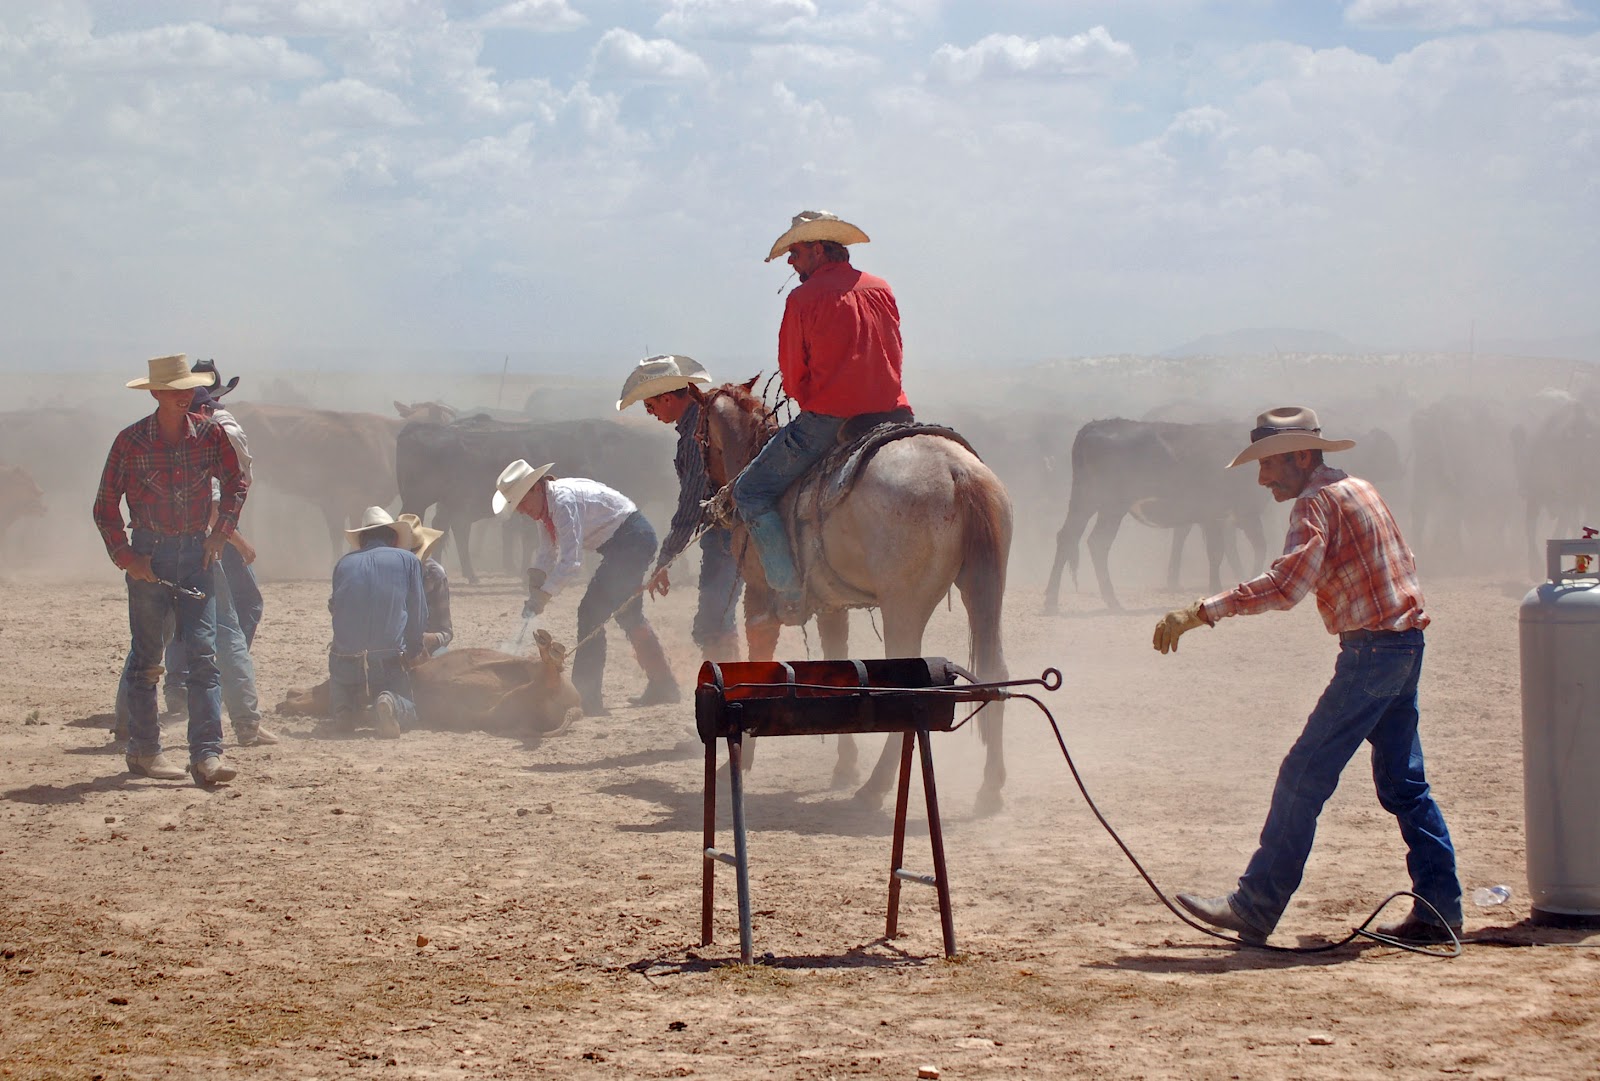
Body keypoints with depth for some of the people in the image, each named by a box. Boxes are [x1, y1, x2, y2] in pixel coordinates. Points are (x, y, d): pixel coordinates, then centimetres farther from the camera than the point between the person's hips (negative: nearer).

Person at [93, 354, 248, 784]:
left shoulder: (209, 433, -1)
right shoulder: (131, 441, -7)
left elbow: (236, 483, 15)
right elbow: (105, 505, 0)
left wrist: (220, 533, 5)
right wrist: (125, 555, -8)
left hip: (196, 553, 2)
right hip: (149, 554, -2)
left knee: (204, 652, -7)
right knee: (147, 656, 5)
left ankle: (207, 753, -10)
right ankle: (144, 749, 16)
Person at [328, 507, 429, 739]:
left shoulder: (344, 563, 12)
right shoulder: (408, 560, 7)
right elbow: (419, 617, 7)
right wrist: (413, 650, 25)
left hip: (344, 660, 2)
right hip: (390, 663, -2)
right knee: (407, 713, 16)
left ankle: (345, 706, -2)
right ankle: (390, 704, -19)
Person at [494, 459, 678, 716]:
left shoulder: (564, 500, -24)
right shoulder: (547, 505, 6)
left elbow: (571, 560, -30)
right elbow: (548, 553, 9)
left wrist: (542, 595, -30)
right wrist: (535, 580, -8)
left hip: (632, 539, -11)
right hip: (635, 541, 11)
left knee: (592, 613, -12)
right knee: (627, 615, 21)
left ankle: (587, 699, -13)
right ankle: (663, 686, 33)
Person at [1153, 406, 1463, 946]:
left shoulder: (1318, 502, -13)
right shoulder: (1357, 489, 16)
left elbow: (1285, 585, -27)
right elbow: (1402, 564, 25)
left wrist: (1200, 612, -28)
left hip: (1371, 649, -10)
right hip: (1405, 643, 10)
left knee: (1303, 778, -7)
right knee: (1403, 783, 12)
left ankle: (1255, 908, -5)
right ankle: (1439, 908, 12)